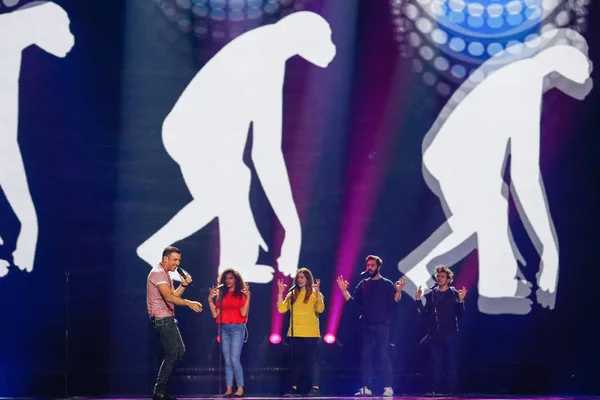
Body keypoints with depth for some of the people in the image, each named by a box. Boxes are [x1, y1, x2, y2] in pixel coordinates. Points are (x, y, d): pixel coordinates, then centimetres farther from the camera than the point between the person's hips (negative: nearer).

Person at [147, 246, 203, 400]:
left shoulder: (166, 274, 18)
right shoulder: (157, 273, -16)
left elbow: (173, 295, 15)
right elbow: (168, 297, -28)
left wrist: (183, 285, -2)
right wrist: (188, 303, -37)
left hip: (168, 319, 11)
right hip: (161, 318, -11)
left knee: (180, 351, 15)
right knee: (172, 354, -10)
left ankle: (161, 387, 18)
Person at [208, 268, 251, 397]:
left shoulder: (241, 294, 2)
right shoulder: (221, 294, 12)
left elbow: (243, 313, -10)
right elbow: (215, 314, 7)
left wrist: (248, 297, -16)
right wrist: (210, 299, 1)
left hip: (237, 328, -4)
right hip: (224, 329, 4)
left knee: (235, 360, -12)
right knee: (227, 361, 3)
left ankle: (240, 388, -8)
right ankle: (229, 389, 3)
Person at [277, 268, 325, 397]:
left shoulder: (314, 293, -1)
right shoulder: (292, 294, 11)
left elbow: (320, 309, -16)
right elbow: (281, 309, 3)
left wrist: (318, 292, -24)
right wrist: (280, 293, -3)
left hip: (310, 333, -5)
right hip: (295, 333, 5)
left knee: (312, 360, -5)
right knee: (296, 360, 8)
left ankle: (315, 388, -4)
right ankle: (294, 388, 11)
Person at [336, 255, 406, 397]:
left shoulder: (387, 284, 0)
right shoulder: (363, 284, 11)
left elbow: (393, 305, -7)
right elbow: (354, 303, 8)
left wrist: (398, 291, -21)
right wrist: (344, 290, 1)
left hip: (382, 326, -4)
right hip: (366, 326, 4)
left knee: (384, 356, -6)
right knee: (366, 357, 4)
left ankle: (388, 388, -5)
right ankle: (366, 388, 7)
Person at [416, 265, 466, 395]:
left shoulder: (454, 293, -2)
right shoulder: (431, 294, 10)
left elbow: (460, 314, -7)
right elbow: (425, 312, 8)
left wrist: (461, 300, -22)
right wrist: (418, 300, -1)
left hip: (450, 334, -4)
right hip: (435, 335, 4)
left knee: (453, 363, -3)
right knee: (436, 363, 7)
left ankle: (453, 390, 0)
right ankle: (436, 390, 11)